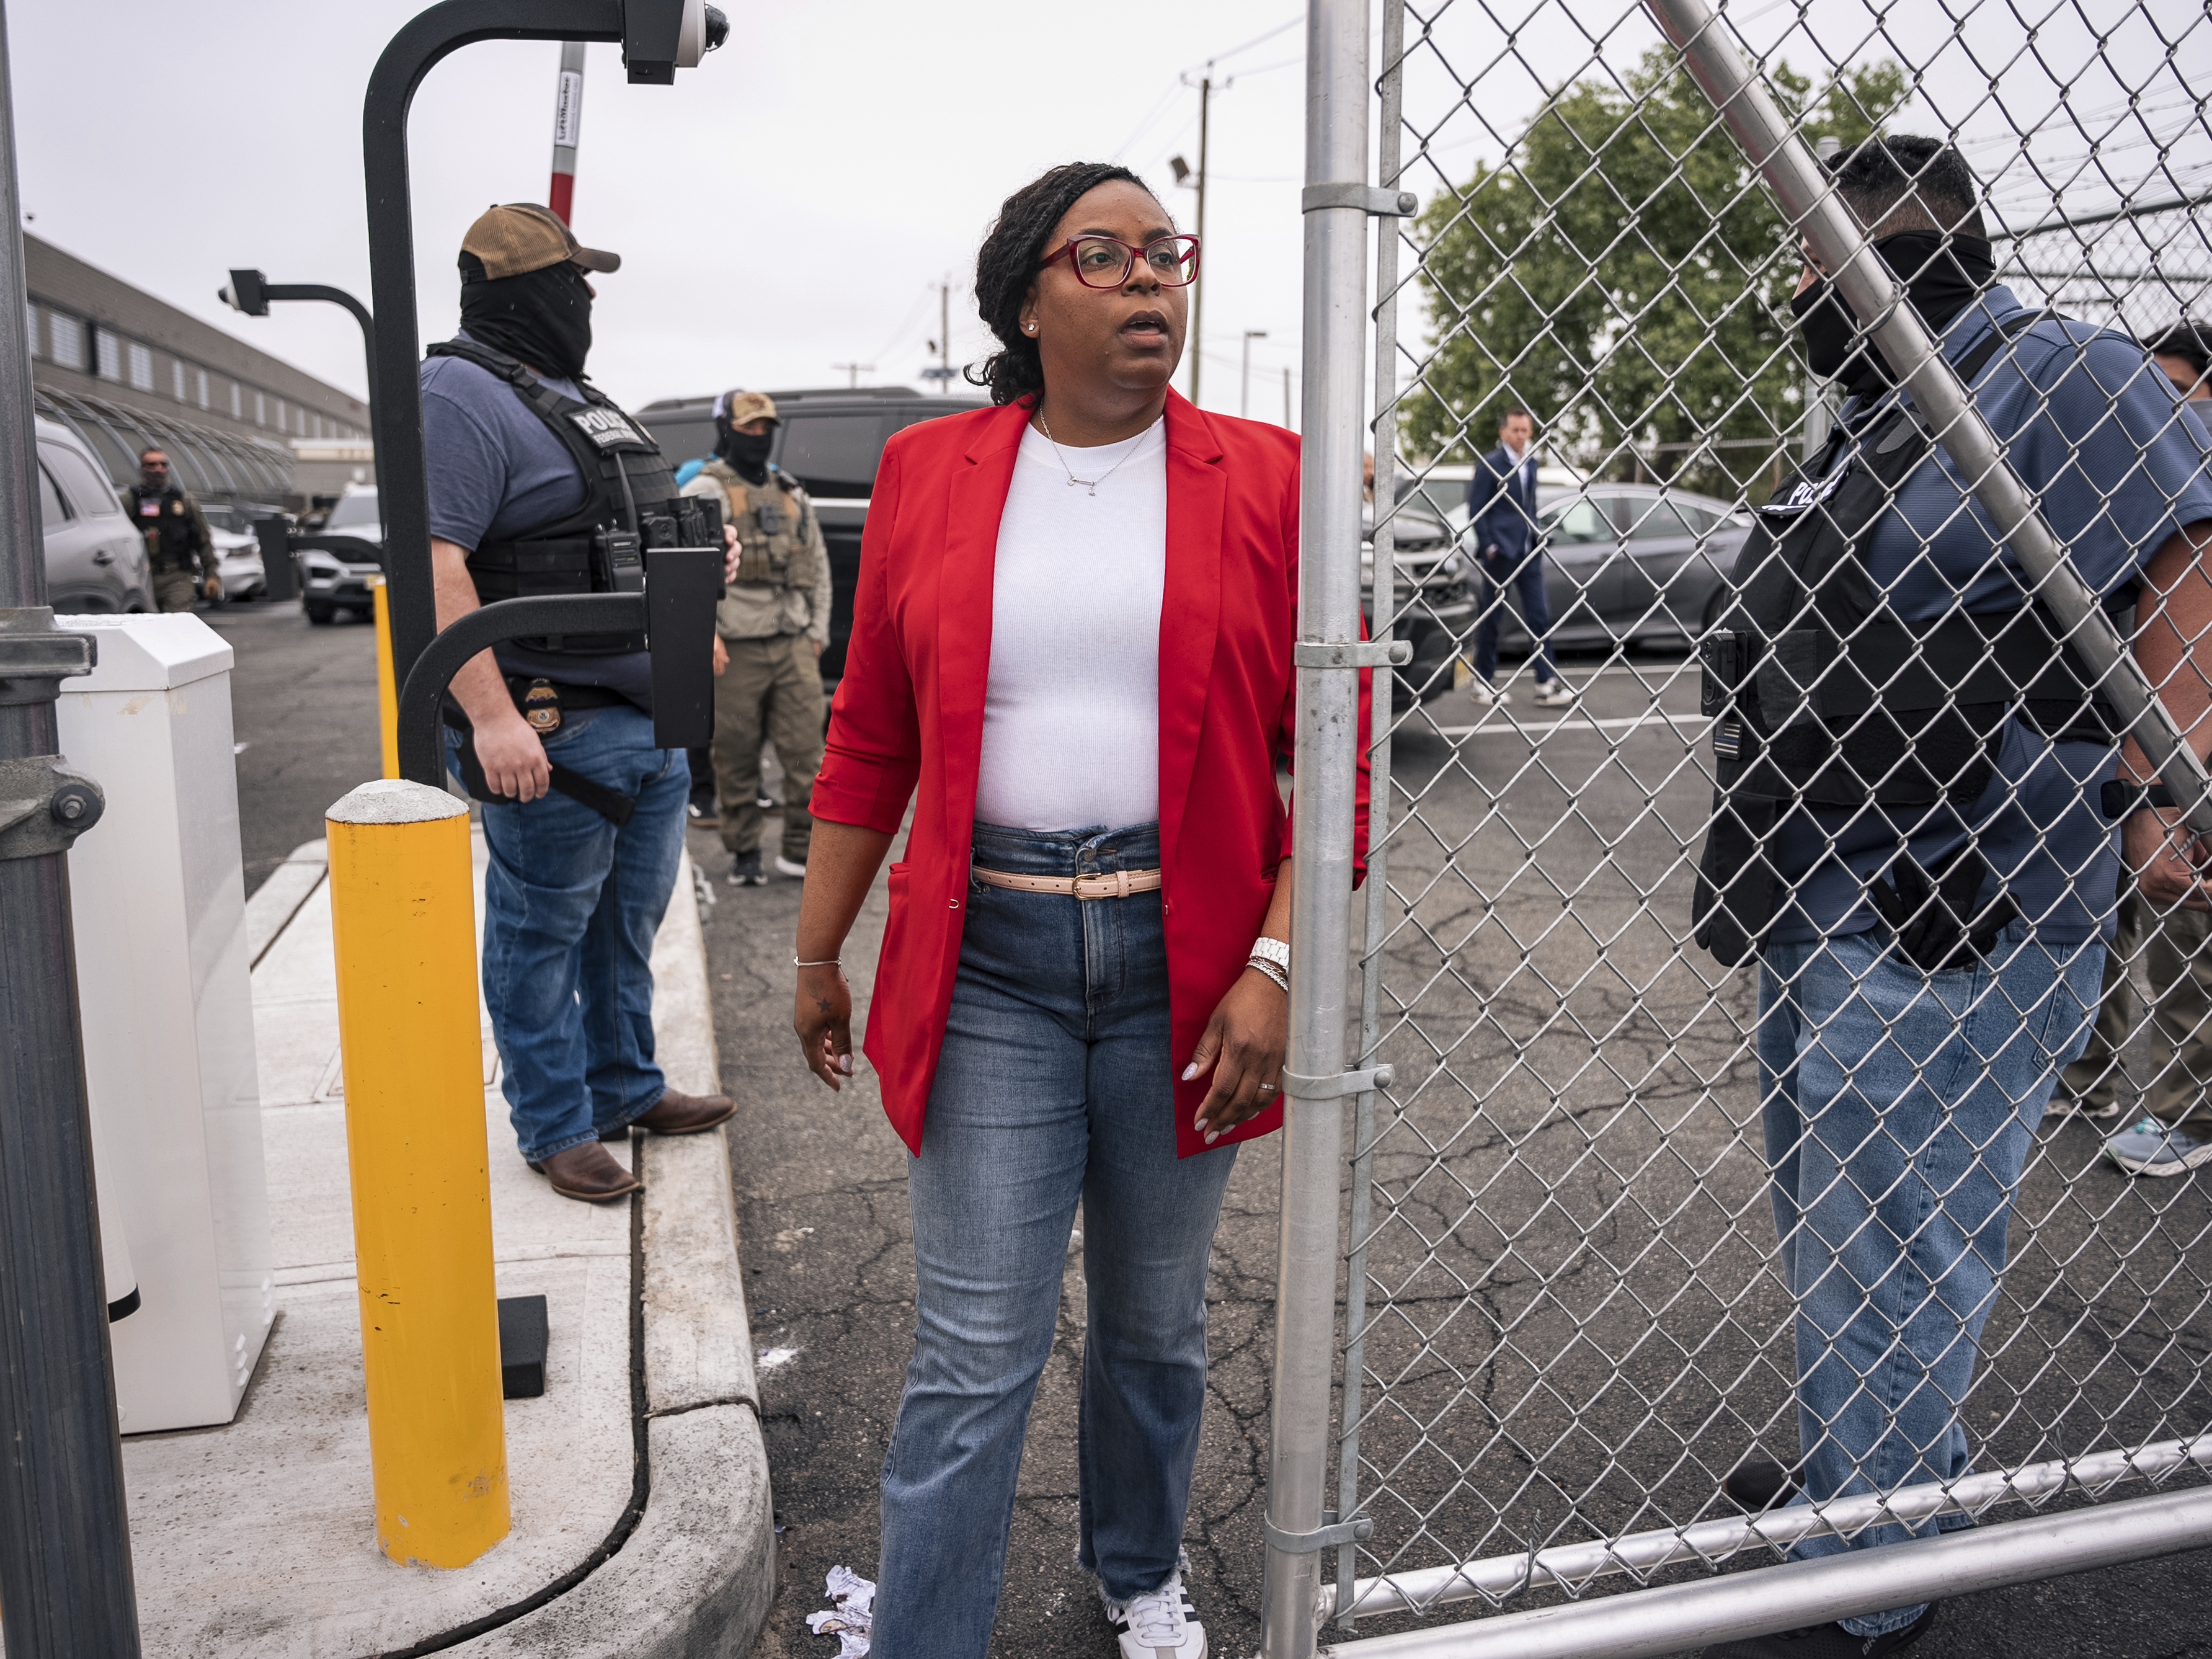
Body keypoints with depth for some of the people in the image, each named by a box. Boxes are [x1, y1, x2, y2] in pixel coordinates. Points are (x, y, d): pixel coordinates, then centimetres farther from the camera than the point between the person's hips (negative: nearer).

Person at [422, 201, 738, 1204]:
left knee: (629, 922, 18)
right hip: (555, 733, -9)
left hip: (648, 719, 9)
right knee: (544, 934, 4)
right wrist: (492, 716, -27)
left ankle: (626, 1089, 34)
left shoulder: (576, 398, 19)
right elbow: (434, 562, -22)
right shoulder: (463, 395, -12)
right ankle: (555, 1128, 18)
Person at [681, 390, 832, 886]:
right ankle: (744, 854, 14)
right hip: (736, 647, -4)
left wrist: (817, 632, 13)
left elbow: (818, 565, 21)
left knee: (805, 749, -1)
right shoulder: (707, 491, 0)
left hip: (794, 645, 4)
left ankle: (801, 849, 7)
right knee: (737, 757, 2)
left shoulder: (792, 494, 18)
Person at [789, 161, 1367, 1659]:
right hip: (987, 968, 0)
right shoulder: (928, 475, 4)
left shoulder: (1266, 481, 0)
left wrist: (1276, 967, -11)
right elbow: (871, 740, 8)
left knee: (1158, 1326, 19)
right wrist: (819, 951, 10)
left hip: (1189, 965, 1)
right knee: (976, 1356, 1)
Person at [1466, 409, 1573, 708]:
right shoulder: (1489, 465, -6)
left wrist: (1537, 537, 14)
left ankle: (1547, 684, 1)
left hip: (1529, 552, 6)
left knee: (1540, 616, 1)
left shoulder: (1531, 463, 14)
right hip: (1500, 552, -6)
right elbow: (1476, 510, -7)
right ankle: (1481, 682, 13)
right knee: (1492, 617, 2)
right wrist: (1488, 546, -13)